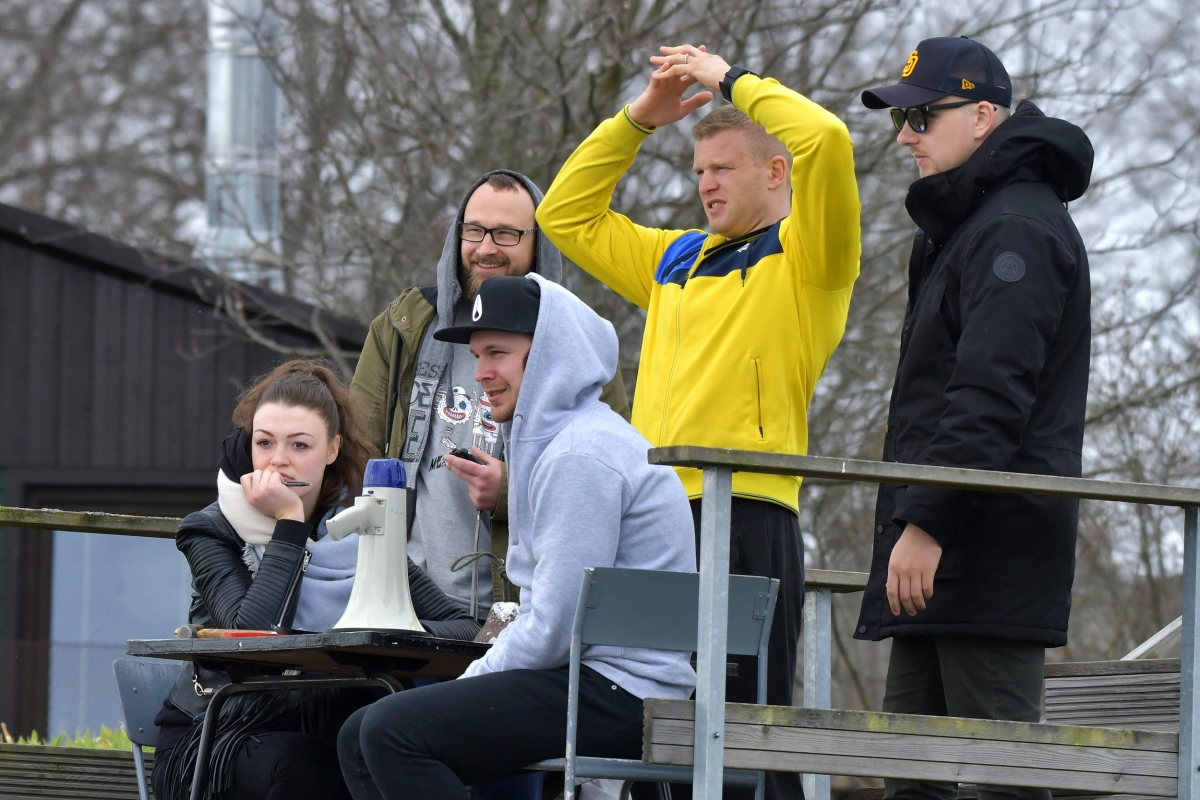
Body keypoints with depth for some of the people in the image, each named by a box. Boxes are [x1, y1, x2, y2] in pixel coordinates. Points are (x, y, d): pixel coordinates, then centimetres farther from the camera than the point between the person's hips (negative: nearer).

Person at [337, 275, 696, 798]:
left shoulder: (581, 455, -14)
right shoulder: (553, 441, 21)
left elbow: (555, 627, -20)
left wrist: (473, 681, -6)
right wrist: (471, 683, 9)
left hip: (616, 695, -11)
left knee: (393, 733, -21)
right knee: (360, 738, 7)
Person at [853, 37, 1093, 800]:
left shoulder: (1016, 228, -11)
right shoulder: (965, 225, 23)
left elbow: (990, 397, -21)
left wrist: (927, 522, -24)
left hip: (991, 542, -11)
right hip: (942, 550, 11)